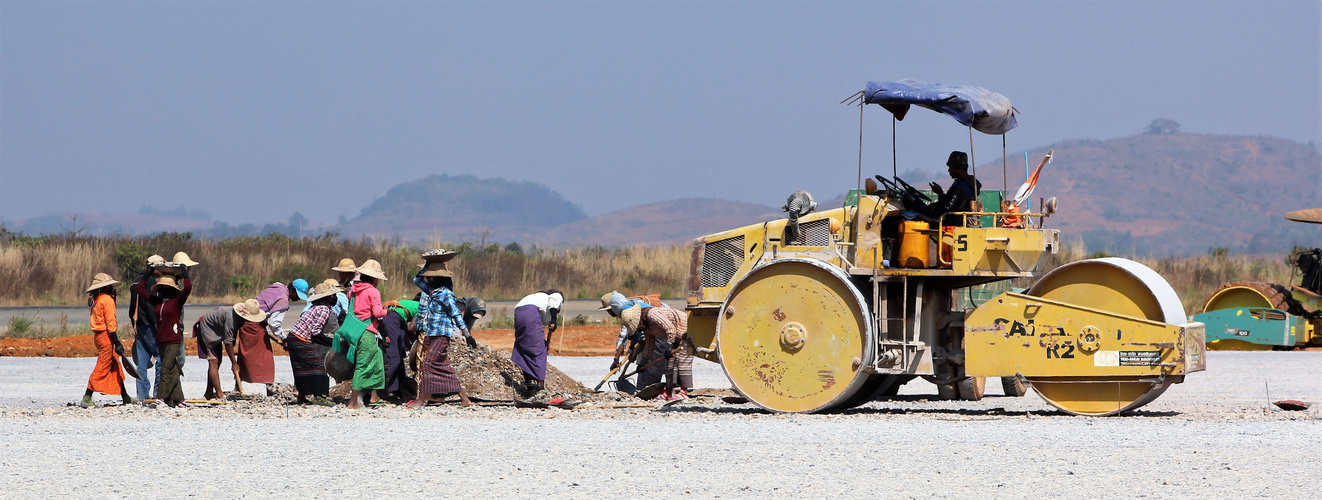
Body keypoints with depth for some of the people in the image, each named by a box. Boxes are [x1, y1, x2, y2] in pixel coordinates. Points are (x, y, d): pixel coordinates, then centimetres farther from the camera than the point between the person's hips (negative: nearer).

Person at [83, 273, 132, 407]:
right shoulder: (107, 300, -13)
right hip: (105, 335, -9)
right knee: (102, 367, -6)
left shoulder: (95, 300, 14)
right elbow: (110, 323, -17)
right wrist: (117, 343, -17)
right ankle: (87, 398, -8)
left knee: (115, 366, 15)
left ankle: (125, 397, 20)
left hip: (98, 335, 9)